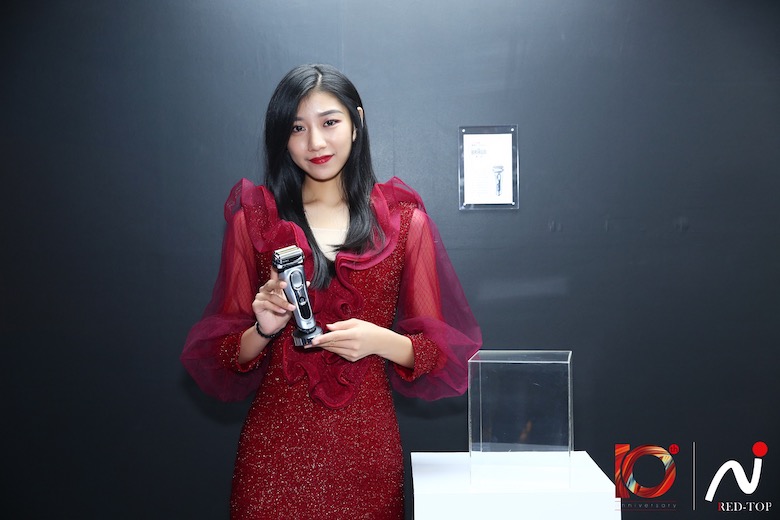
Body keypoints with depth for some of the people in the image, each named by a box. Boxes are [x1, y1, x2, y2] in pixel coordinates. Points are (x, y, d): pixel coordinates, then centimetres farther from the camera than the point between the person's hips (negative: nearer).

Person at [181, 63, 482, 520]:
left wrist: (380, 340, -17)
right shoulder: (253, 219, 2)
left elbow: (438, 350, 1)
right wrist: (263, 330, -15)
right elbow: (223, 354, 5)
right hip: (276, 445, 0)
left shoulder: (403, 220, 1)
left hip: (368, 446, 0)